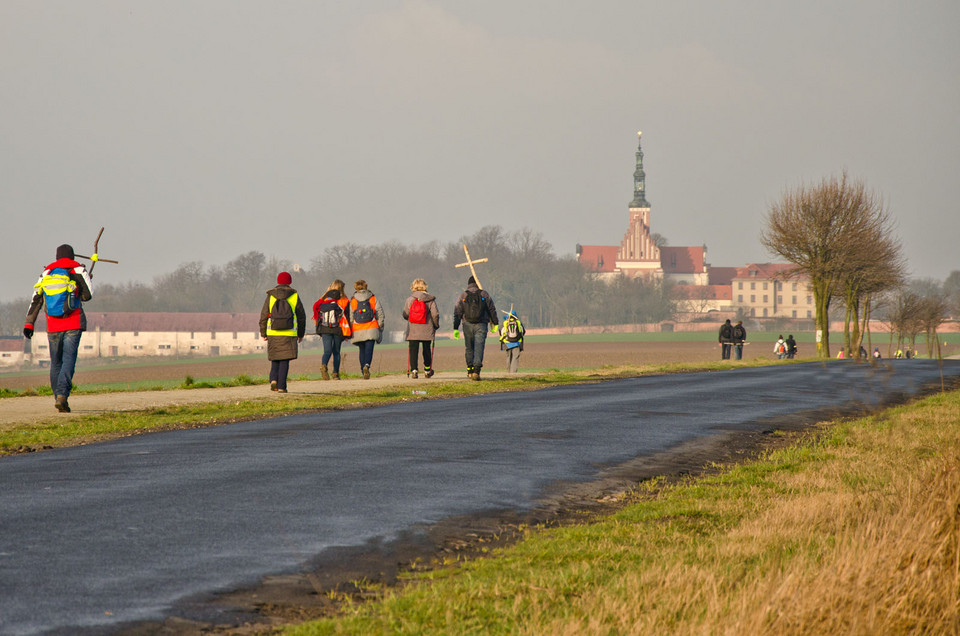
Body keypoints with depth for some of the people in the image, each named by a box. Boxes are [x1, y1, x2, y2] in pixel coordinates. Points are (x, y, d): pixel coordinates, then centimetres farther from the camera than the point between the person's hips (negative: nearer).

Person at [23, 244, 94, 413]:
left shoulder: (46, 274, 12)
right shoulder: (78, 270, 1)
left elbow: (36, 300, 6)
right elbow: (88, 295, 2)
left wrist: (29, 323, 4)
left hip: (53, 326, 3)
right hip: (73, 324, -3)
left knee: (56, 362, 14)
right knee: (69, 360, -9)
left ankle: (58, 397, 16)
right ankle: (62, 395, -26)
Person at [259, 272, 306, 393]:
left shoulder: (270, 296, 2)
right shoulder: (294, 296, 3)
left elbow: (264, 316, 3)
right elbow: (301, 316, 8)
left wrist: (263, 333, 11)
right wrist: (301, 334, 17)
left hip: (273, 333, 1)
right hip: (289, 334, -1)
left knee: (275, 359, 16)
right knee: (284, 360, 0)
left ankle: (274, 379, -2)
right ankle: (281, 386, -6)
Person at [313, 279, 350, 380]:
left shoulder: (323, 299, 7)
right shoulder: (344, 301, -1)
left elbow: (317, 315, 9)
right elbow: (347, 317, -2)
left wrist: (320, 331, 16)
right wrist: (347, 334, 3)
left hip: (324, 330, 1)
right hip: (338, 330, -1)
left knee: (327, 351, -1)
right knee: (336, 352, 12)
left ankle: (324, 365, -30)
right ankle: (336, 373, 9)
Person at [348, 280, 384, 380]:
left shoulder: (353, 301, 3)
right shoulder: (373, 299, 3)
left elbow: (350, 317, 3)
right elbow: (380, 314, 3)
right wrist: (380, 329, 10)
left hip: (358, 330, 1)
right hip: (371, 329, -1)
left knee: (362, 351, 13)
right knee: (369, 350, -6)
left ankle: (363, 371, 11)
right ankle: (367, 365, -31)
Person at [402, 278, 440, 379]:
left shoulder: (409, 300, 0)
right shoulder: (430, 300, -3)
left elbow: (405, 315, 4)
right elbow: (435, 314, -6)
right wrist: (436, 325, 9)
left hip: (412, 331, 0)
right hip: (426, 331, 0)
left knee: (413, 350, 1)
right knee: (427, 349, 13)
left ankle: (413, 370, -10)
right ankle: (427, 370, 21)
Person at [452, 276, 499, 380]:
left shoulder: (463, 296, 5)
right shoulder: (484, 294, 4)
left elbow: (457, 313, 2)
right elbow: (492, 310, 6)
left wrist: (456, 329, 4)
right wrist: (495, 323, 14)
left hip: (468, 325, 1)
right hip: (481, 325, -1)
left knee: (469, 348, 15)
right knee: (479, 348, -5)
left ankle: (470, 370, 20)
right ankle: (476, 370, -19)